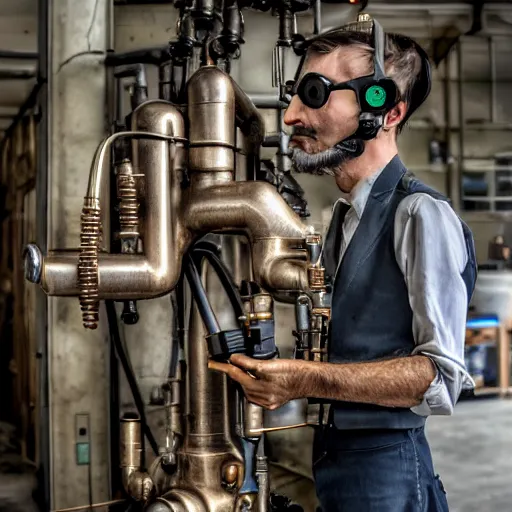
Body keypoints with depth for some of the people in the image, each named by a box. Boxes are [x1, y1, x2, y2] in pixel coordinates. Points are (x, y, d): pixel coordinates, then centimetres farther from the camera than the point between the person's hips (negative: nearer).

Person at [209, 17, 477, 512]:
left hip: (384, 468, -7)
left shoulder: (421, 215, -14)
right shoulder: (344, 220, 13)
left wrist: (308, 380, -28)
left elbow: (442, 375, -20)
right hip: (333, 457, 8)